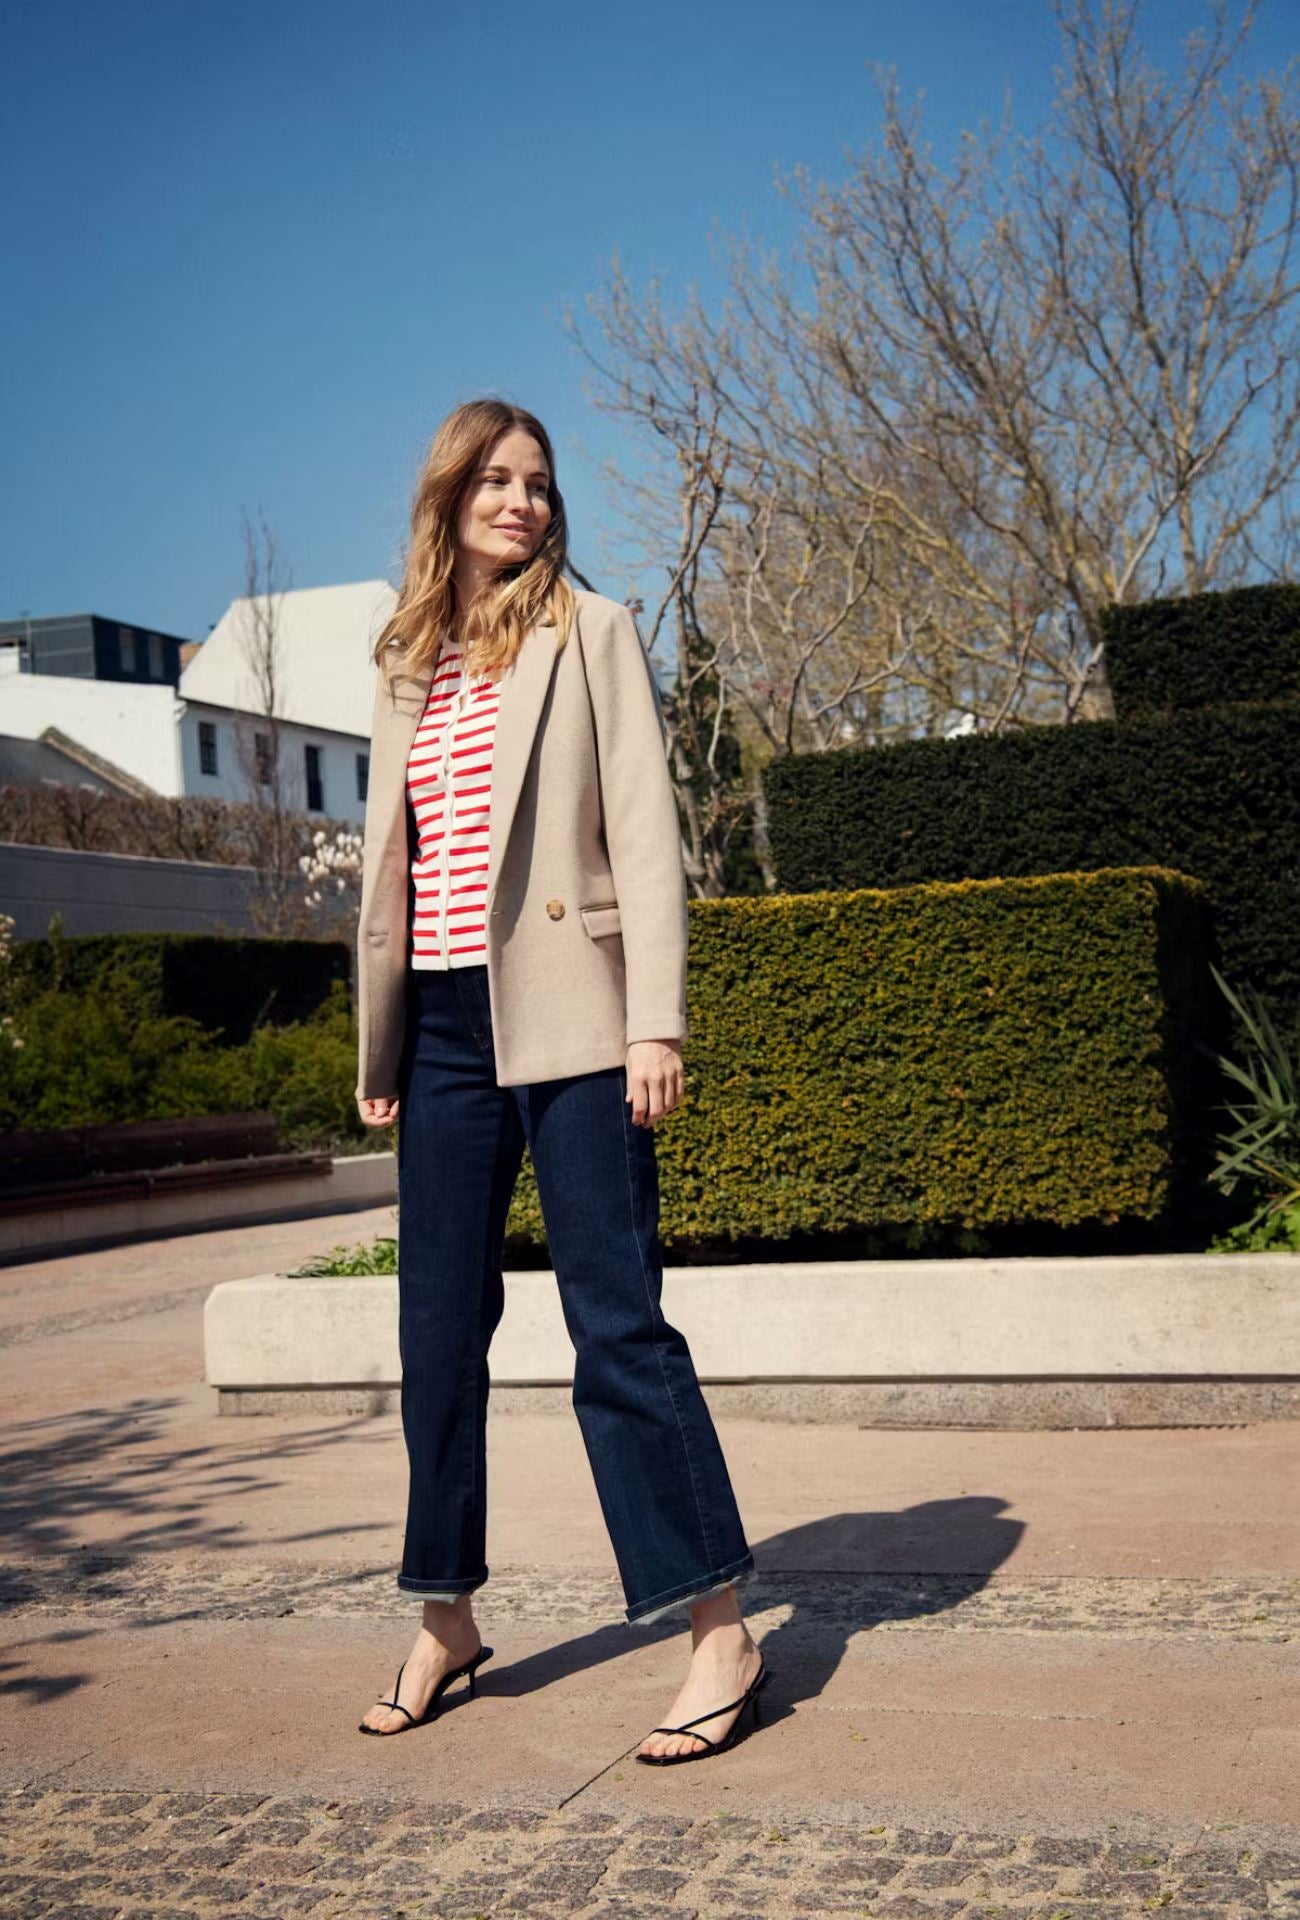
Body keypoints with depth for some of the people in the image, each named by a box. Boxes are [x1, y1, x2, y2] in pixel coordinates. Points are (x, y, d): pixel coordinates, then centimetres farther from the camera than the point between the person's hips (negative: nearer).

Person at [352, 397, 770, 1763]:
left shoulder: (590, 633, 3)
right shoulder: (405, 667, 16)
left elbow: (642, 829, -5)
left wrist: (656, 1021, -14)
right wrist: (377, 1049, 17)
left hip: (565, 1020, -5)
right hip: (442, 1026, 5)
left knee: (616, 1326, -7)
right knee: (439, 1330, 9)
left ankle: (720, 1633, 1)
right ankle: (446, 1621, 23)